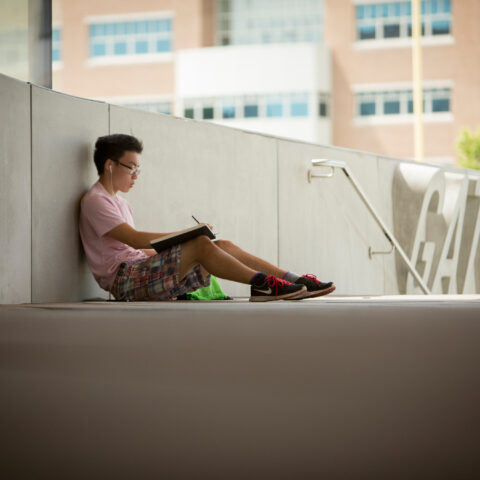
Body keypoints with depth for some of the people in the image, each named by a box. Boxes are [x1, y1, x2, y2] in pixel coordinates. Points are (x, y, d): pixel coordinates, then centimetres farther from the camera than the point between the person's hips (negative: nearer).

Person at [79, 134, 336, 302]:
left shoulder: (119, 202, 26)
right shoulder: (95, 201, -6)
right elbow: (135, 239, -16)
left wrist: (184, 241, 8)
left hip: (140, 268, 9)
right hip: (123, 279, -9)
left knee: (223, 246, -3)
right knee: (200, 244, -28)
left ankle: (296, 281, -11)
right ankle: (262, 284, -31)